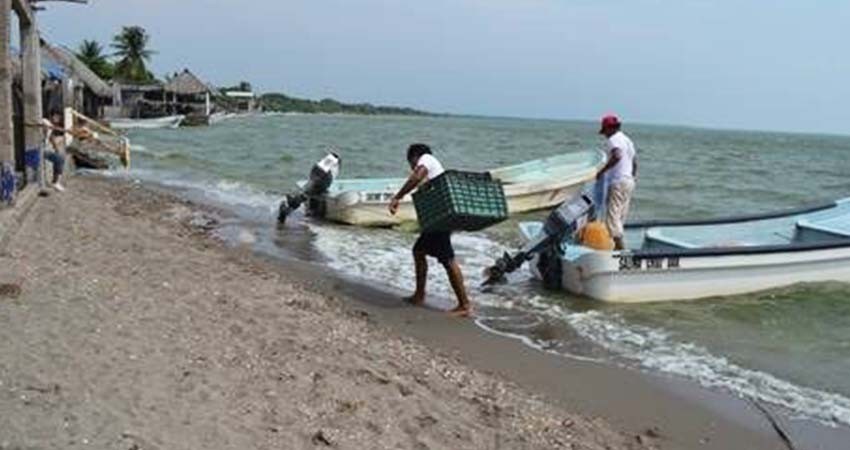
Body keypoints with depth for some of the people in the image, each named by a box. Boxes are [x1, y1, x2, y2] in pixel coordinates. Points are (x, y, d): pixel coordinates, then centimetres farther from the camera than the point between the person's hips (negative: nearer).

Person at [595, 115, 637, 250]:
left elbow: (617, 156, -28)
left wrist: (602, 171, -23)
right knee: (621, 216, 12)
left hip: (618, 182, -10)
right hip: (629, 181, 10)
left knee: (612, 214, -11)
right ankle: (619, 244, 14)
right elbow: (635, 162, 24)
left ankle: (619, 244, -19)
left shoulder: (613, 139, -9)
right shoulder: (627, 140, 20)